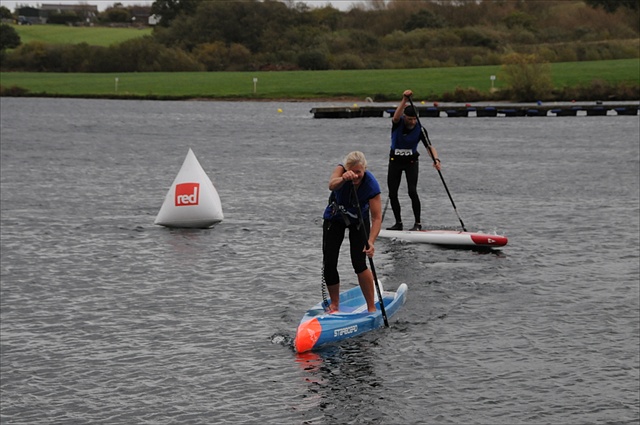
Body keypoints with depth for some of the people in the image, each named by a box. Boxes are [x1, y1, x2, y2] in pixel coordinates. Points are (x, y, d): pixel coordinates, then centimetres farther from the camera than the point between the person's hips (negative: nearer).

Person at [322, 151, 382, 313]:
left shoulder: (371, 184, -31)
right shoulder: (341, 170, -28)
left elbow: (377, 217, -34)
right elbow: (331, 185, -50)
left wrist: (371, 241, -48)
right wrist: (343, 179, -72)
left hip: (359, 220, -2)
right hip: (334, 218, 2)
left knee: (359, 264, -16)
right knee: (329, 263, -3)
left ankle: (372, 307, -5)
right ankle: (334, 304, 18)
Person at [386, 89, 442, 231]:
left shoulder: (419, 129, -13)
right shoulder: (398, 124, -13)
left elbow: (429, 146, -19)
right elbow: (396, 117, -38)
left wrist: (436, 159, -38)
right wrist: (404, 100, -51)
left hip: (411, 162, -2)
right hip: (395, 161, 2)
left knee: (412, 191, -18)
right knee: (392, 194, 1)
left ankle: (418, 223, -9)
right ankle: (398, 223, 14)